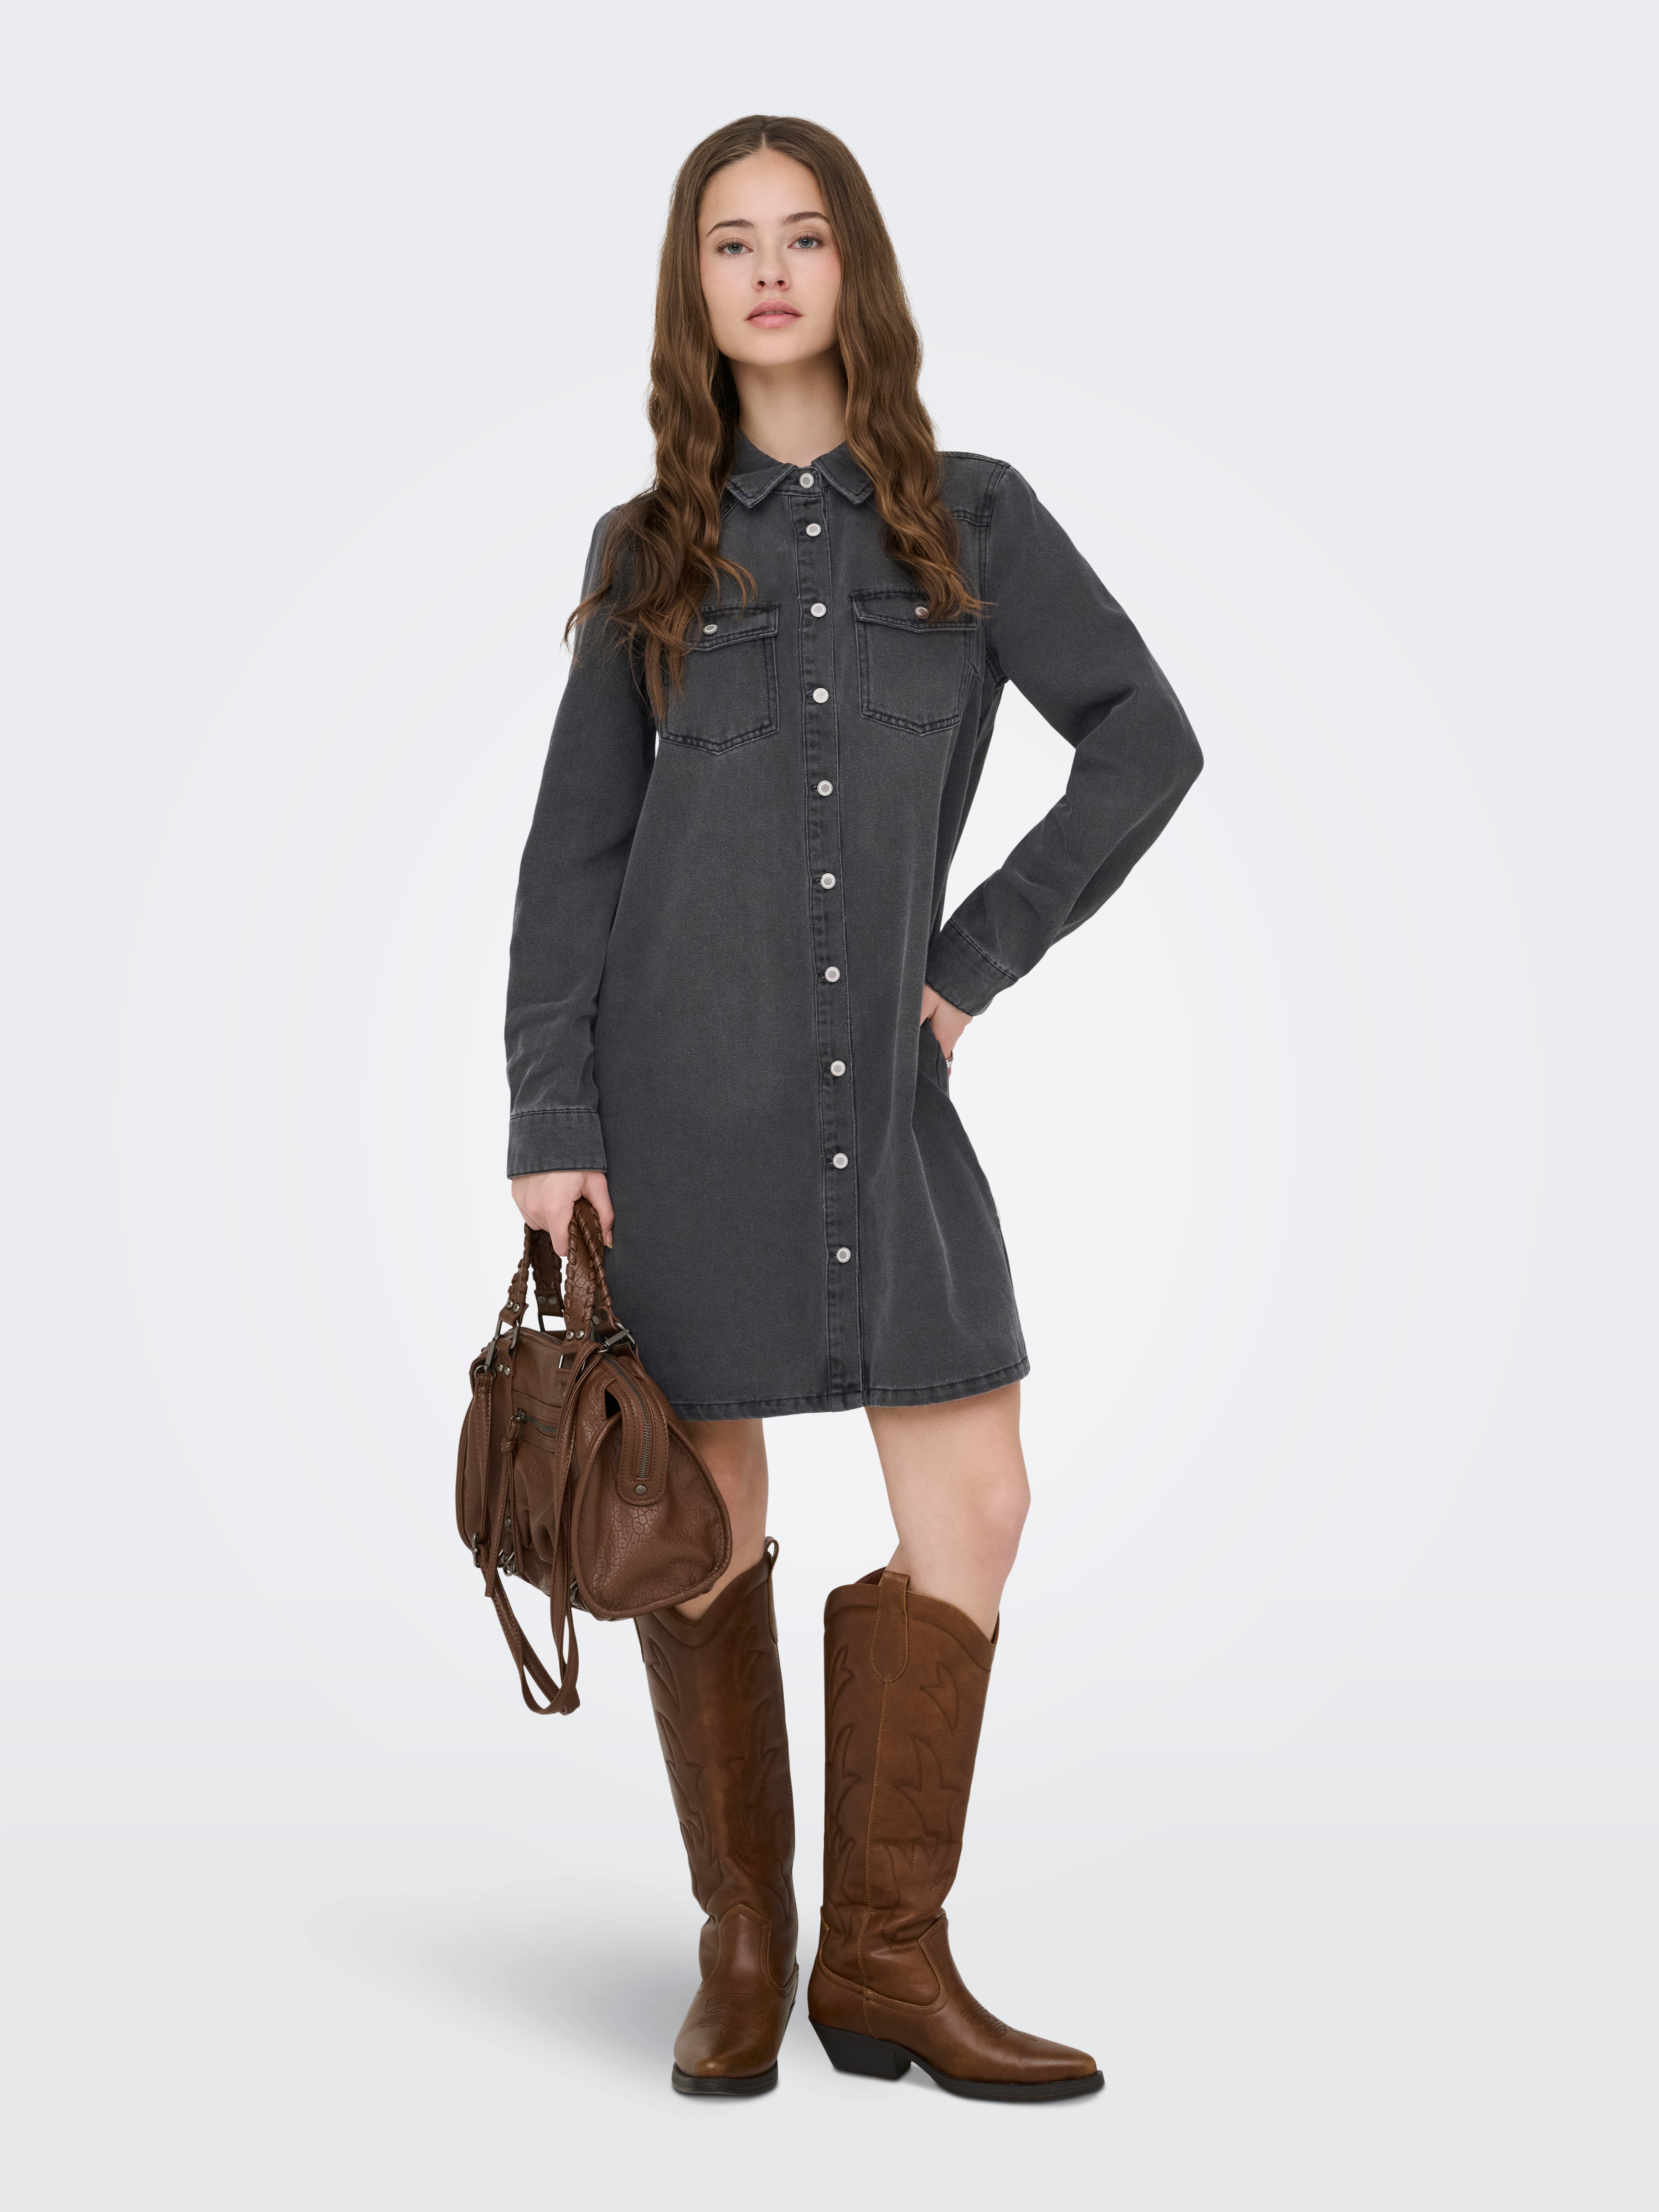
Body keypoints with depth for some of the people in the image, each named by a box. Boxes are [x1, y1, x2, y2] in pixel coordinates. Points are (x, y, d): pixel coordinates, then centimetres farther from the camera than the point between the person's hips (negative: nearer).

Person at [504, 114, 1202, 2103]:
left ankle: (884, 1957, 9)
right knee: (708, 1521, 3)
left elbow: (1146, 741, 3)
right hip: (678, 1077, -1)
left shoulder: (972, 517, 9)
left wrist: (975, 962, -2)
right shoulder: (646, 554, 9)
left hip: (883, 1084, 1)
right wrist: (549, 1122, -4)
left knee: (973, 1508, -4)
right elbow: (573, 853, 6)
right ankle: (742, 1954, 16)